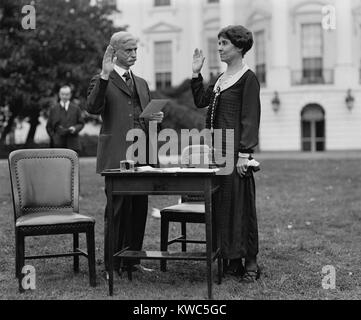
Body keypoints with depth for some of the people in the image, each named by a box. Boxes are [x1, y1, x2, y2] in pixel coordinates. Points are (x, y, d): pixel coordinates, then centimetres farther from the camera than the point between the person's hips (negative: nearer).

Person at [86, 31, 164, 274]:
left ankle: (133, 259, 19)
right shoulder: (102, 81, 1)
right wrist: (105, 75, -23)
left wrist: (156, 119, 5)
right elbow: (93, 108, -18)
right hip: (117, 156, -6)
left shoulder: (142, 83, 22)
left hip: (142, 154, 6)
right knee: (119, 209, -4)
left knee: (139, 208, 7)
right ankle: (113, 265, 6)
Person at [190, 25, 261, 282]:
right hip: (217, 150, 8)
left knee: (241, 204, -4)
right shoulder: (222, 78, 18)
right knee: (221, 205, 9)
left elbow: (250, 118, -12)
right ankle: (231, 260, 17)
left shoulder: (248, 78, -6)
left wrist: (244, 154, -17)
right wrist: (196, 73, 13)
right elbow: (200, 101, 21)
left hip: (235, 150, -8)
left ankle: (250, 261, 5)